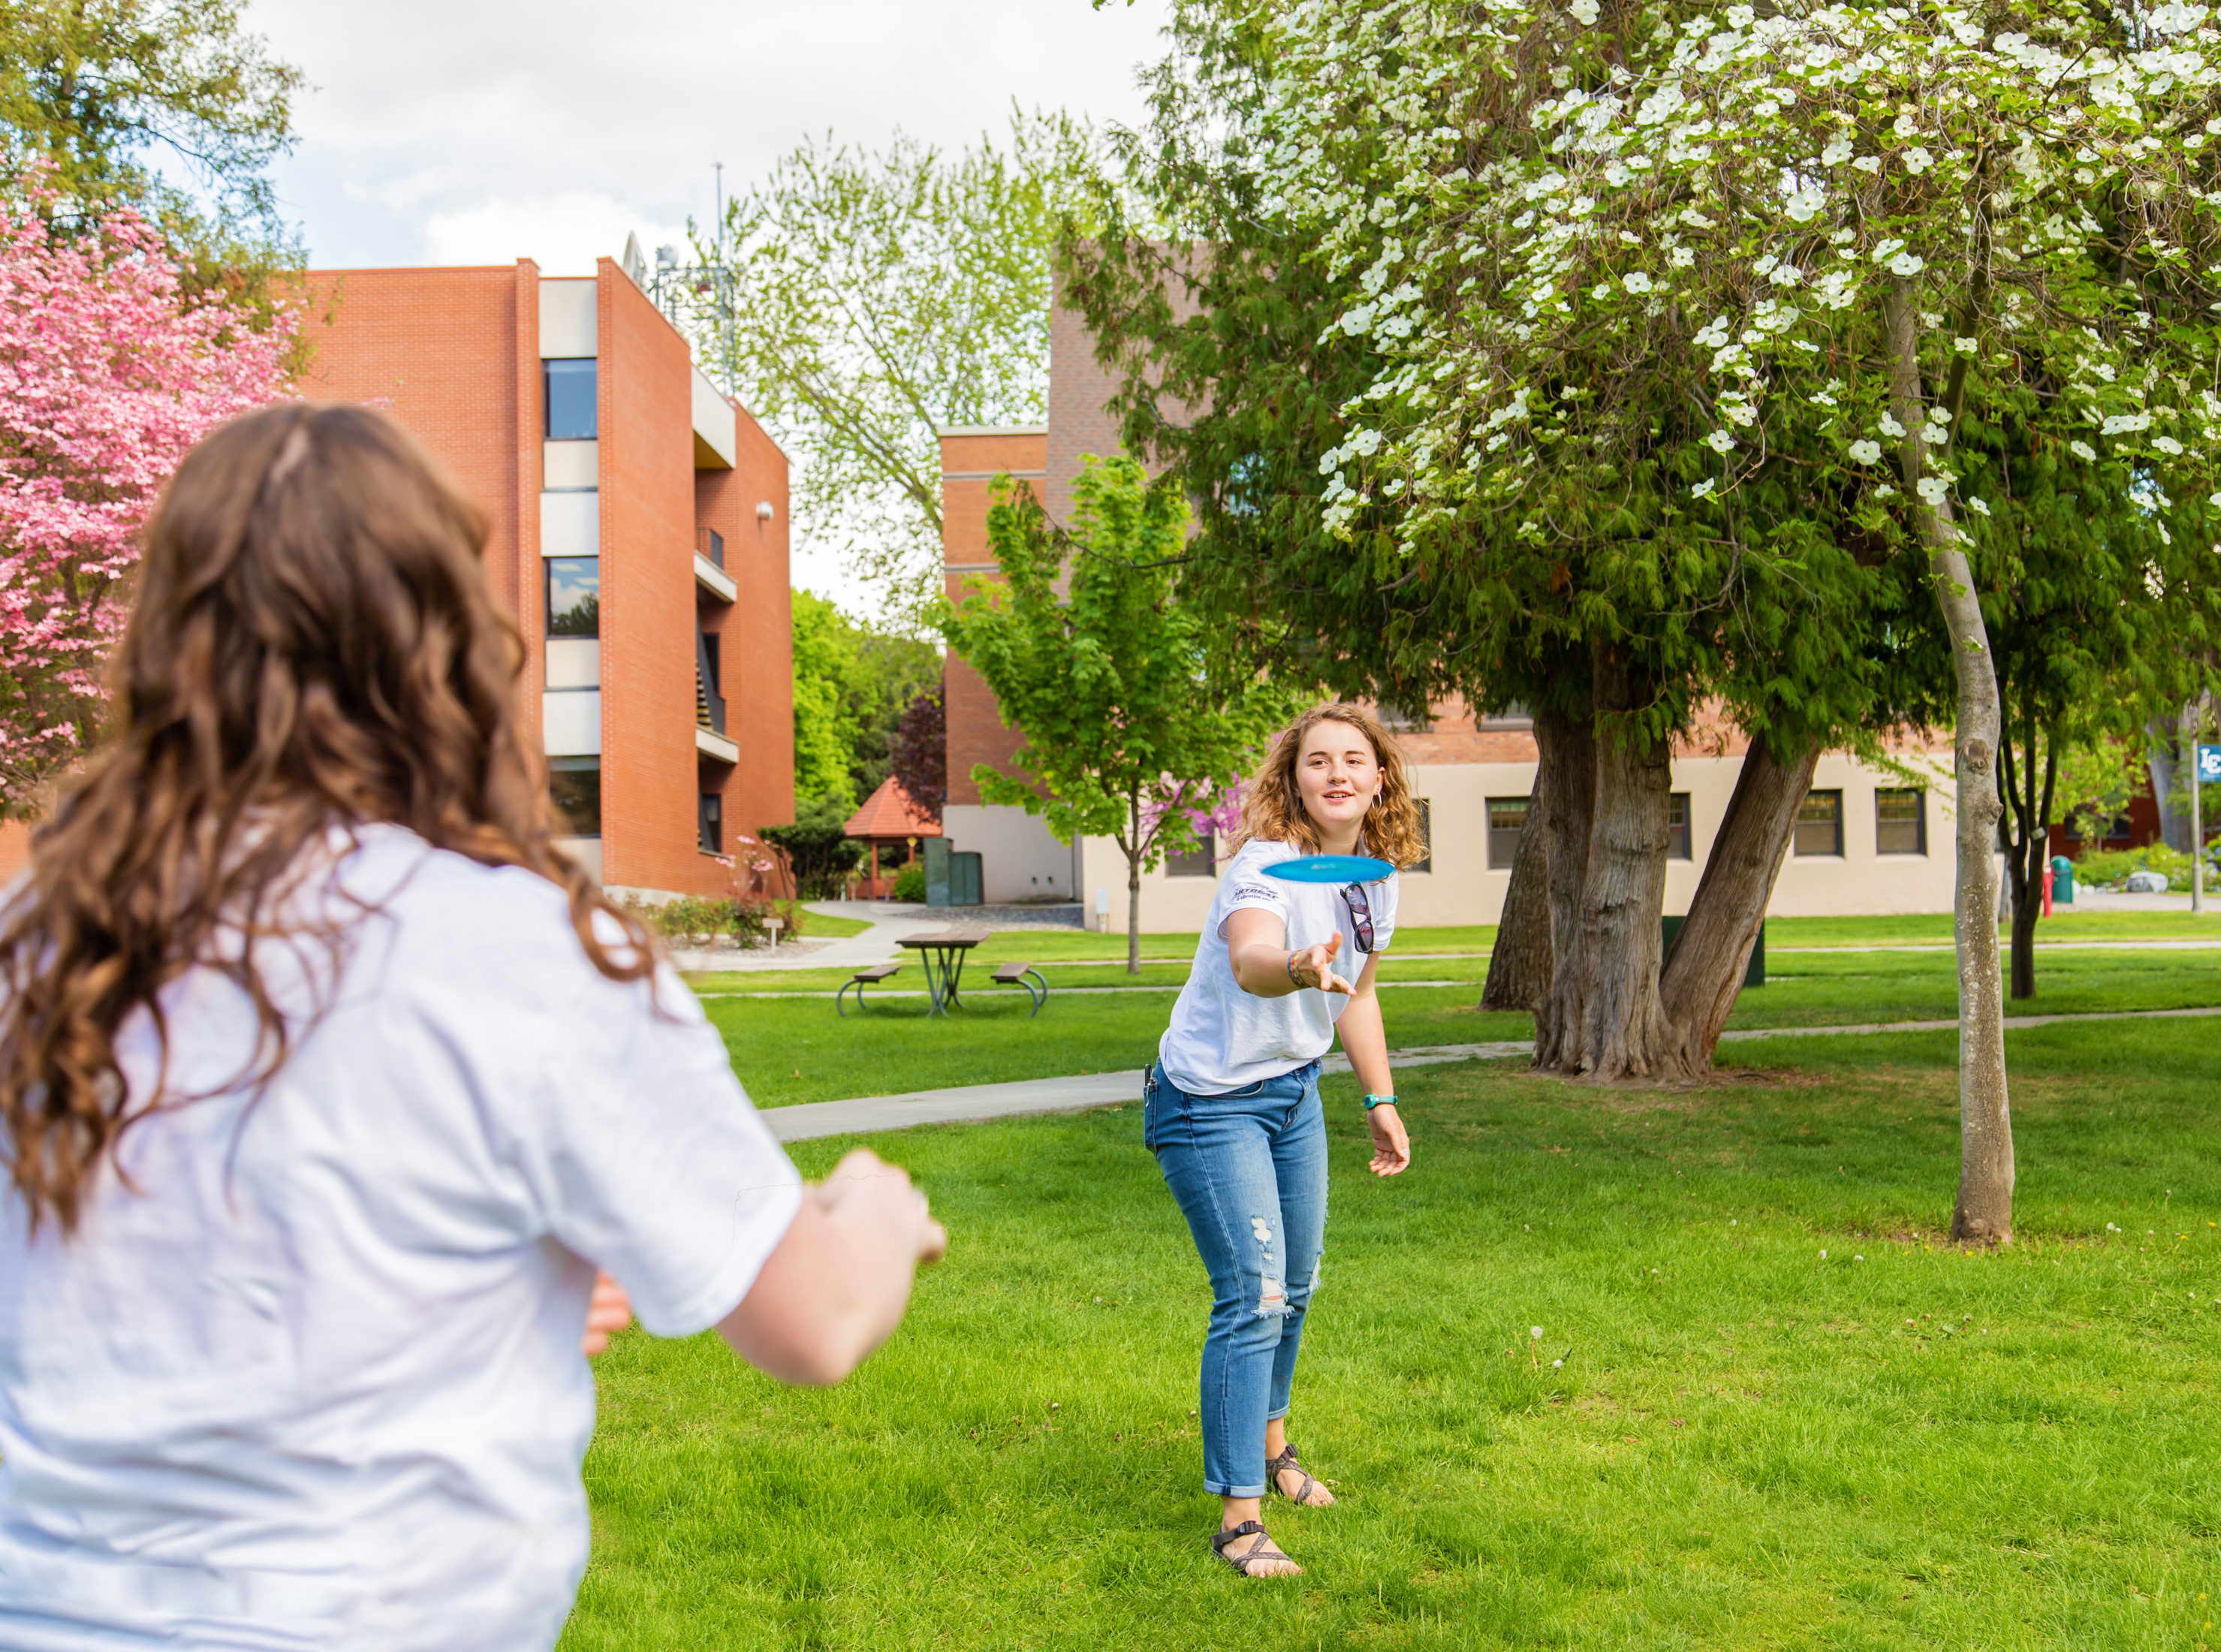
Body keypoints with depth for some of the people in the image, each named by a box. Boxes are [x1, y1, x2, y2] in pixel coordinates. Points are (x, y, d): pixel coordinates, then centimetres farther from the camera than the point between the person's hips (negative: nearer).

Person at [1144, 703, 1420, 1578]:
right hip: (1212, 1102, -8)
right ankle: (1239, 1518, -5)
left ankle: (1270, 1441, 44)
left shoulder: (1378, 879, -1)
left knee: (1294, 1286, 19)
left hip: (1294, 1093, 8)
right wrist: (1297, 970, -71)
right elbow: (1248, 958, -49)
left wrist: (1381, 1101, 15)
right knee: (1253, 1296, -13)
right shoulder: (1267, 867, -26)